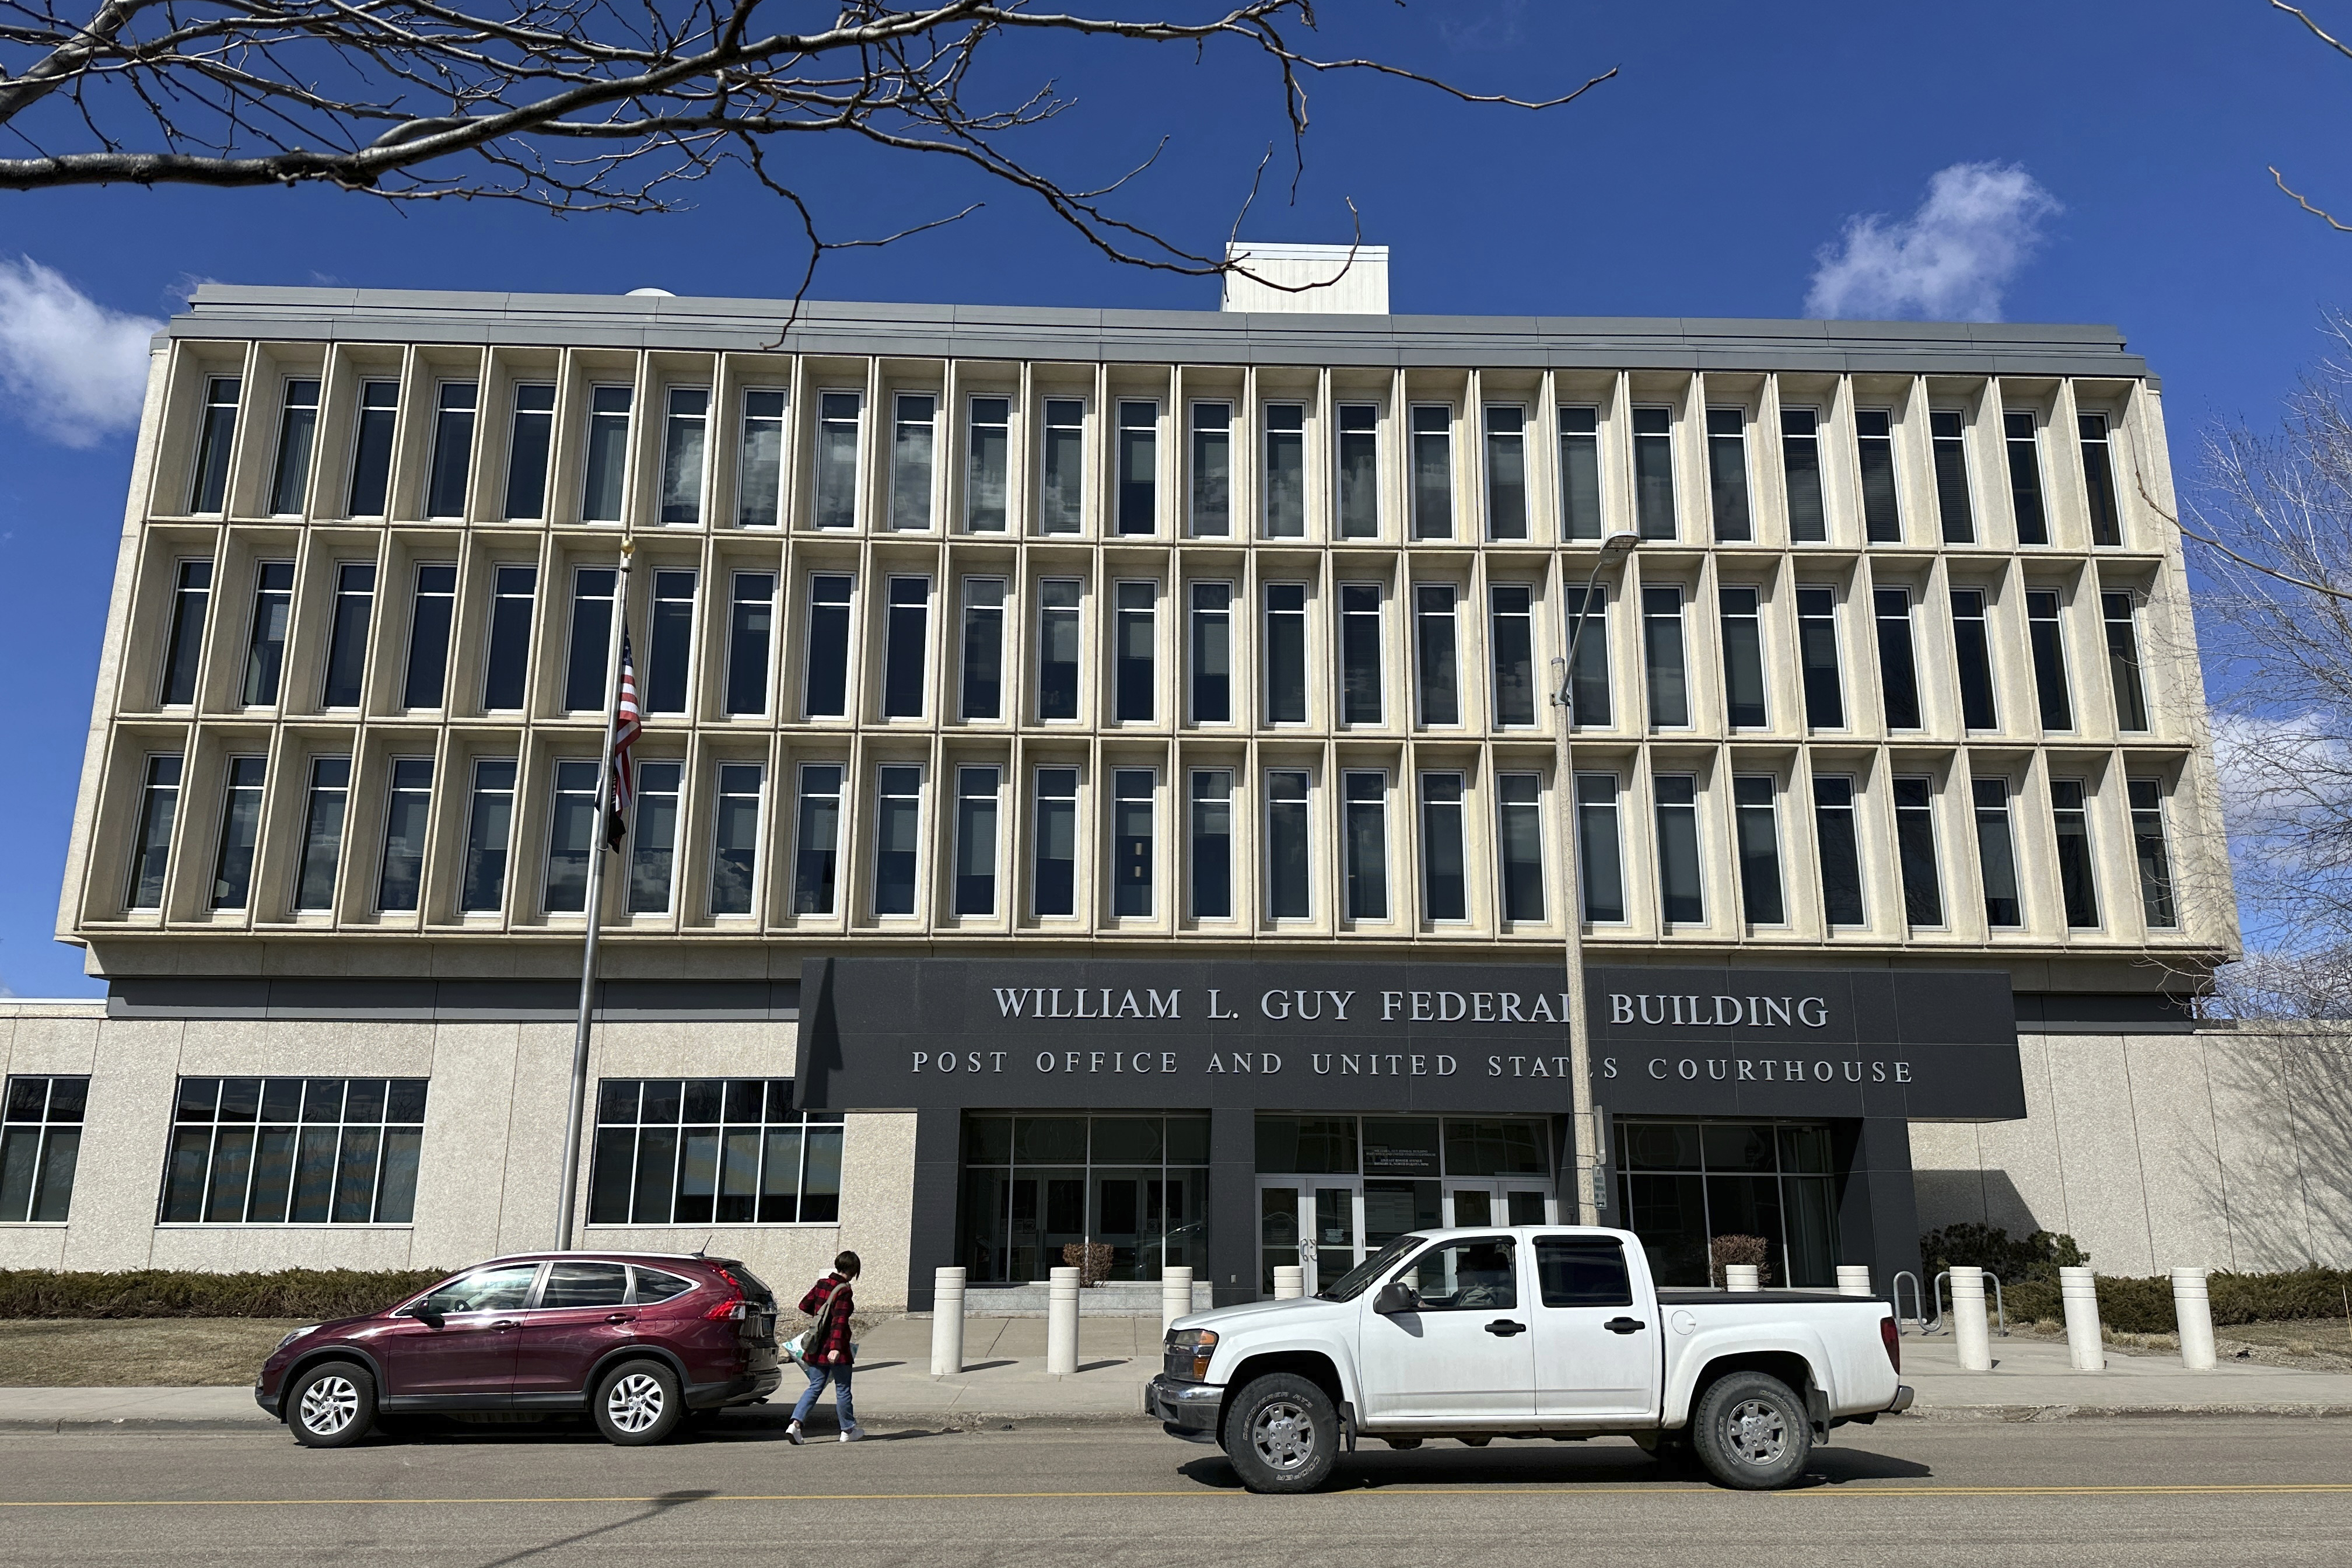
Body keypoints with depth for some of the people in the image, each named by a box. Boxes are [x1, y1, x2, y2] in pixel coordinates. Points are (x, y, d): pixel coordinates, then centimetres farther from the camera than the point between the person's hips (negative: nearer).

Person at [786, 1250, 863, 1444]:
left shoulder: (821, 1284, 6)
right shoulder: (844, 1291, -15)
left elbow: (804, 1305, 15)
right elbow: (840, 1321, -24)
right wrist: (836, 1347, -30)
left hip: (817, 1347, 6)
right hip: (834, 1349, -6)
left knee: (815, 1387, 11)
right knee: (843, 1390, 8)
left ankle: (795, 1424, -6)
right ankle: (848, 1430, 20)